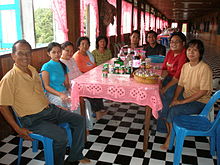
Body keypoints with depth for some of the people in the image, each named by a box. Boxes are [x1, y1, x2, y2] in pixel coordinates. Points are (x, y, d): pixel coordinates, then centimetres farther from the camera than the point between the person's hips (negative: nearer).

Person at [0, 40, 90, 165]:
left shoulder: (33, 70, 8)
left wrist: (52, 106, 14)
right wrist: (18, 129, -14)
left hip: (48, 109, 8)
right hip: (32, 119, -8)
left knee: (80, 120, 2)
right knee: (61, 135, -28)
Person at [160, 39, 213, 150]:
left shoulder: (204, 68, -19)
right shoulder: (185, 66, 4)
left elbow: (203, 91, -22)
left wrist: (182, 101, -22)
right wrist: (175, 99, -9)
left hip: (199, 102, -7)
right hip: (186, 97, 7)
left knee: (174, 110, -25)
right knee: (165, 106, -12)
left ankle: (170, 139, -3)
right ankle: (170, 134, 4)